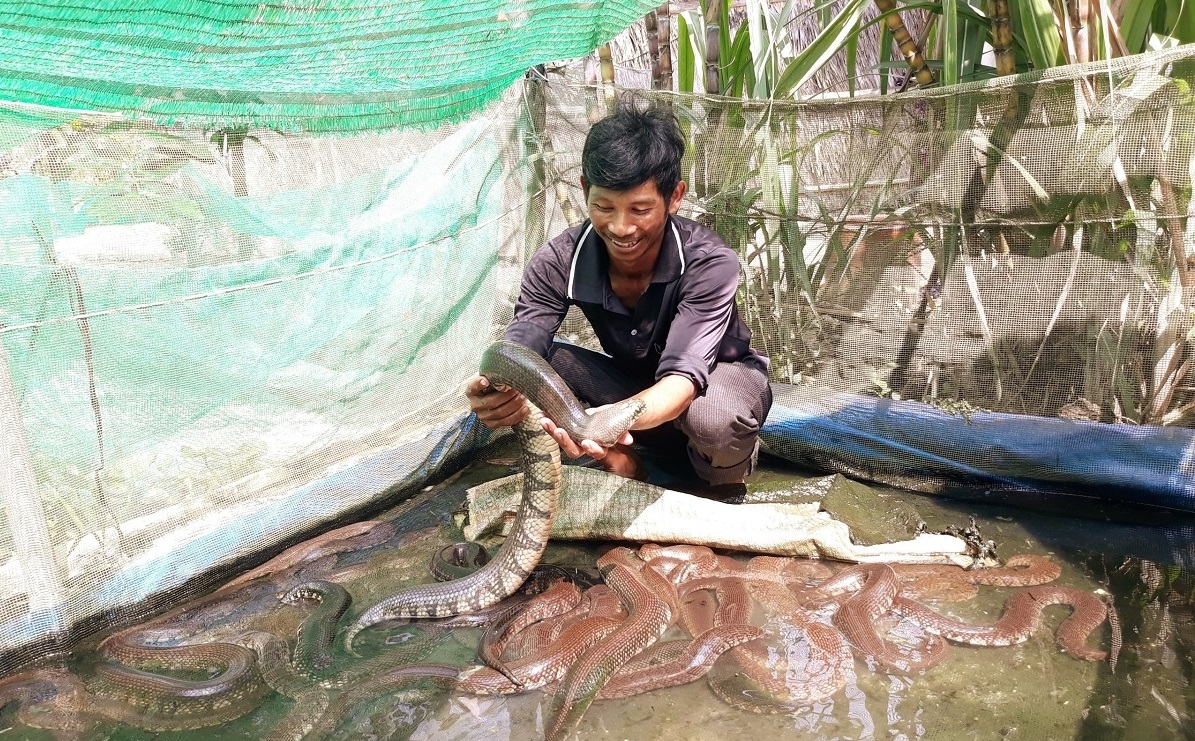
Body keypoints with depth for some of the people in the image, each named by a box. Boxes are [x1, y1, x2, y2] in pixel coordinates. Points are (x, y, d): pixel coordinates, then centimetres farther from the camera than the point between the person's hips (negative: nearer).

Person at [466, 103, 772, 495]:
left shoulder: (709, 263, -31)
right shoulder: (557, 263, -23)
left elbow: (683, 377, -41)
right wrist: (494, 393, -56)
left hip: (718, 376, -2)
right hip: (632, 383, 3)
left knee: (712, 417, -39)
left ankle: (727, 480, -4)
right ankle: (620, 463, -6)